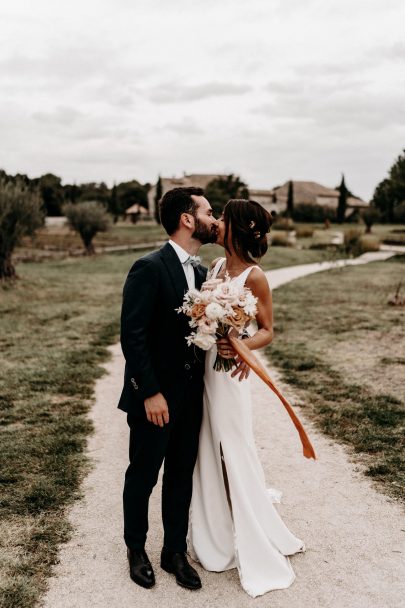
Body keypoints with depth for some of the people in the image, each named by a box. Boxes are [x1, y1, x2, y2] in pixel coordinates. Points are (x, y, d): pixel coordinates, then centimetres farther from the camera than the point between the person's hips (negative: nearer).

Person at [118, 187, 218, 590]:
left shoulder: (200, 273, 8)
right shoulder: (149, 268, -17)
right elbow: (132, 336, -20)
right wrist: (151, 393, -20)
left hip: (190, 397, 7)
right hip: (155, 398, -7)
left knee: (181, 478, 17)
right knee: (142, 477, 13)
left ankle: (175, 552, 34)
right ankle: (136, 549, 35)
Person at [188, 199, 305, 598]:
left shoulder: (254, 277, -13)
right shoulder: (215, 266, 6)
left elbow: (267, 331, -9)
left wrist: (241, 346, -25)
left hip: (228, 373, -7)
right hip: (202, 369, 7)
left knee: (233, 457, 4)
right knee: (208, 455, 16)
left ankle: (255, 550, 25)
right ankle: (217, 538, 35)